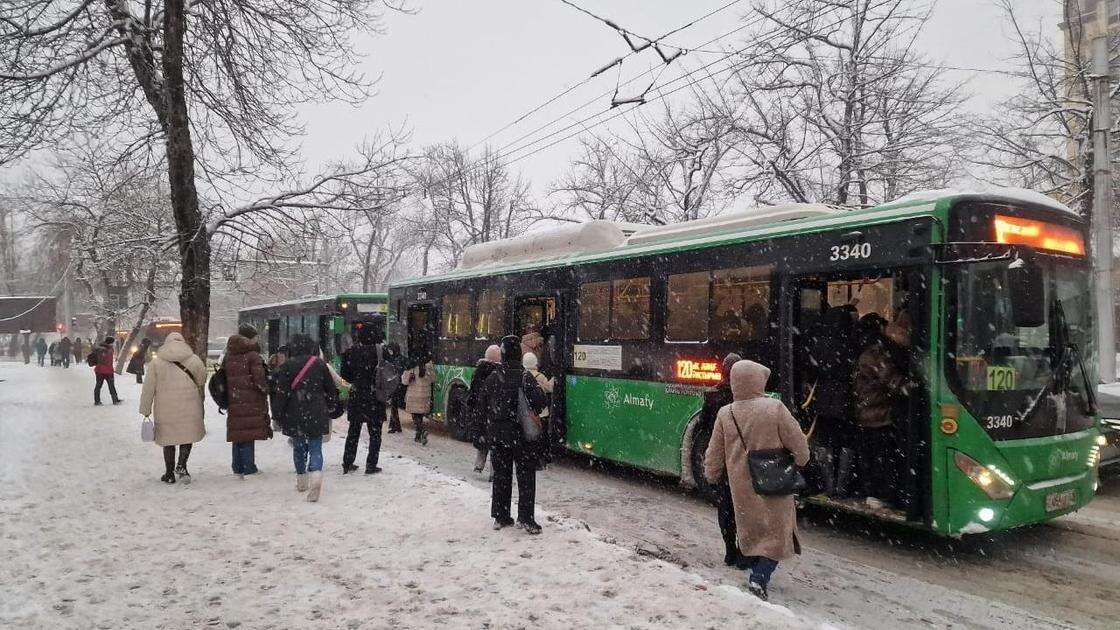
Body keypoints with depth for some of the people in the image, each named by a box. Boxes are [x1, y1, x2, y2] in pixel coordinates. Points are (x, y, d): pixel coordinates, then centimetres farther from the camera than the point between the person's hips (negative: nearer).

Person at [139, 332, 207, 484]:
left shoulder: (156, 362, 0)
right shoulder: (194, 360, -1)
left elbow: (148, 389, 1)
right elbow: (202, 382, 7)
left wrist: (145, 410, 9)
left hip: (165, 409, 1)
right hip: (189, 408, 0)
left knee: (168, 438, 12)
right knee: (188, 434, 15)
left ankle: (170, 474, 18)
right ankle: (181, 465, -3)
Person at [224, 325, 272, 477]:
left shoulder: (228, 356, 11)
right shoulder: (253, 355, -11)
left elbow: (223, 378, 15)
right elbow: (259, 380, -16)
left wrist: (225, 401, 21)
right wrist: (266, 389, 4)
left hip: (233, 403, 6)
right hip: (251, 403, -6)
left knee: (237, 436, 15)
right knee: (249, 436, -2)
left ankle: (237, 468, 22)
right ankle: (249, 470, 1)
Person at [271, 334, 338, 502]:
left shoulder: (287, 366, -3)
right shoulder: (320, 364, 1)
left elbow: (280, 392, -5)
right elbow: (331, 389, 9)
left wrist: (278, 415, 2)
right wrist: (330, 406, 26)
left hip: (294, 415, 0)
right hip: (316, 415, 0)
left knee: (298, 447, 16)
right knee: (315, 447, 2)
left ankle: (301, 481, 26)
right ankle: (316, 476, -22)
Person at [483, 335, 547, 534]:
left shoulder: (492, 378, 0)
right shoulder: (525, 377, -13)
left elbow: (484, 403, 7)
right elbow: (540, 402, -16)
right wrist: (531, 414, 3)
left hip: (497, 433, 4)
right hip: (520, 433, -4)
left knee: (501, 474, 13)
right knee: (526, 475, 3)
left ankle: (500, 516, 18)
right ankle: (525, 518, 0)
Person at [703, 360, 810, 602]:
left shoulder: (725, 414, -6)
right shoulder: (775, 408, -15)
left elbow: (714, 455, 3)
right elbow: (799, 445, -7)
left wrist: (712, 475, 23)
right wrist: (799, 463, 15)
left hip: (741, 487, 3)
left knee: (750, 531, 22)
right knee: (777, 532, 9)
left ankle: (757, 572, 33)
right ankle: (759, 578, -3)